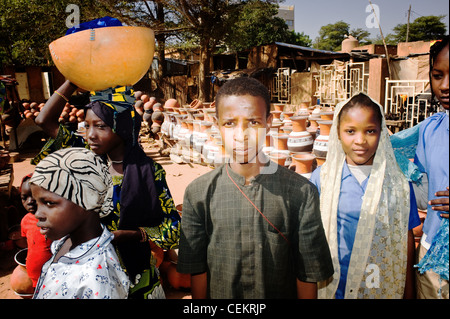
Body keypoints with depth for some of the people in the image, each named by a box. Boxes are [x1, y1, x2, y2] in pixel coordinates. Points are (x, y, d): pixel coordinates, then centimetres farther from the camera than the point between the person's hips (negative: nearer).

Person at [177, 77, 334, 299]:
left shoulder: (301, 192, -15)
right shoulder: (198, 193, -13)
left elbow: (308, 274, -9)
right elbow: (197, 271, -7)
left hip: (282, 293, 0)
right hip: (220, 293, 1)